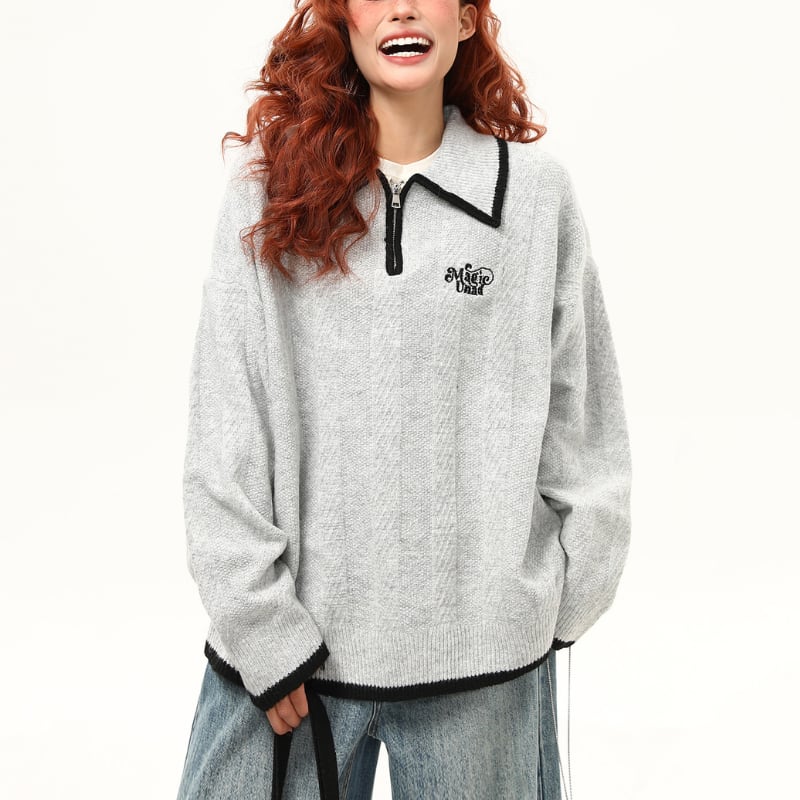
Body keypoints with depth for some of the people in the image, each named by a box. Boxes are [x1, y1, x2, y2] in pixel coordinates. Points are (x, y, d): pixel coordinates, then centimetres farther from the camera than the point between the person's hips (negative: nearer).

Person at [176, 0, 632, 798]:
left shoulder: (534, 187, 1)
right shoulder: (271, 185, -1)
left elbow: (582, 415, 5)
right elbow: (222, 433, -3)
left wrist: (571, 596, 5)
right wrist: (259, 625, -7)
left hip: (486, 645, 1)